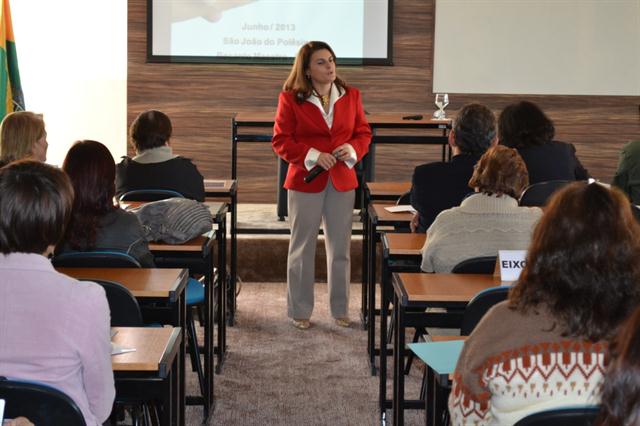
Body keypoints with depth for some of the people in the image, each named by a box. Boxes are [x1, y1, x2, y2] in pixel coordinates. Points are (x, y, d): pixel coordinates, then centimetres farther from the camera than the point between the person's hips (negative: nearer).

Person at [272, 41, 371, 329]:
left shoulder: (350, 95, 5)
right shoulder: (290, 98, -5)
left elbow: (363, 132, 10)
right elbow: (281, 141, -6)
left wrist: (352, 149, -11)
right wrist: (312, 155, -18)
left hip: (342, 180, 3)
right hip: (305, 180, -3)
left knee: (340, 248, 10)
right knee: (302, 248, 5)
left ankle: (341, 310, 22)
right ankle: (300, 311, 16)